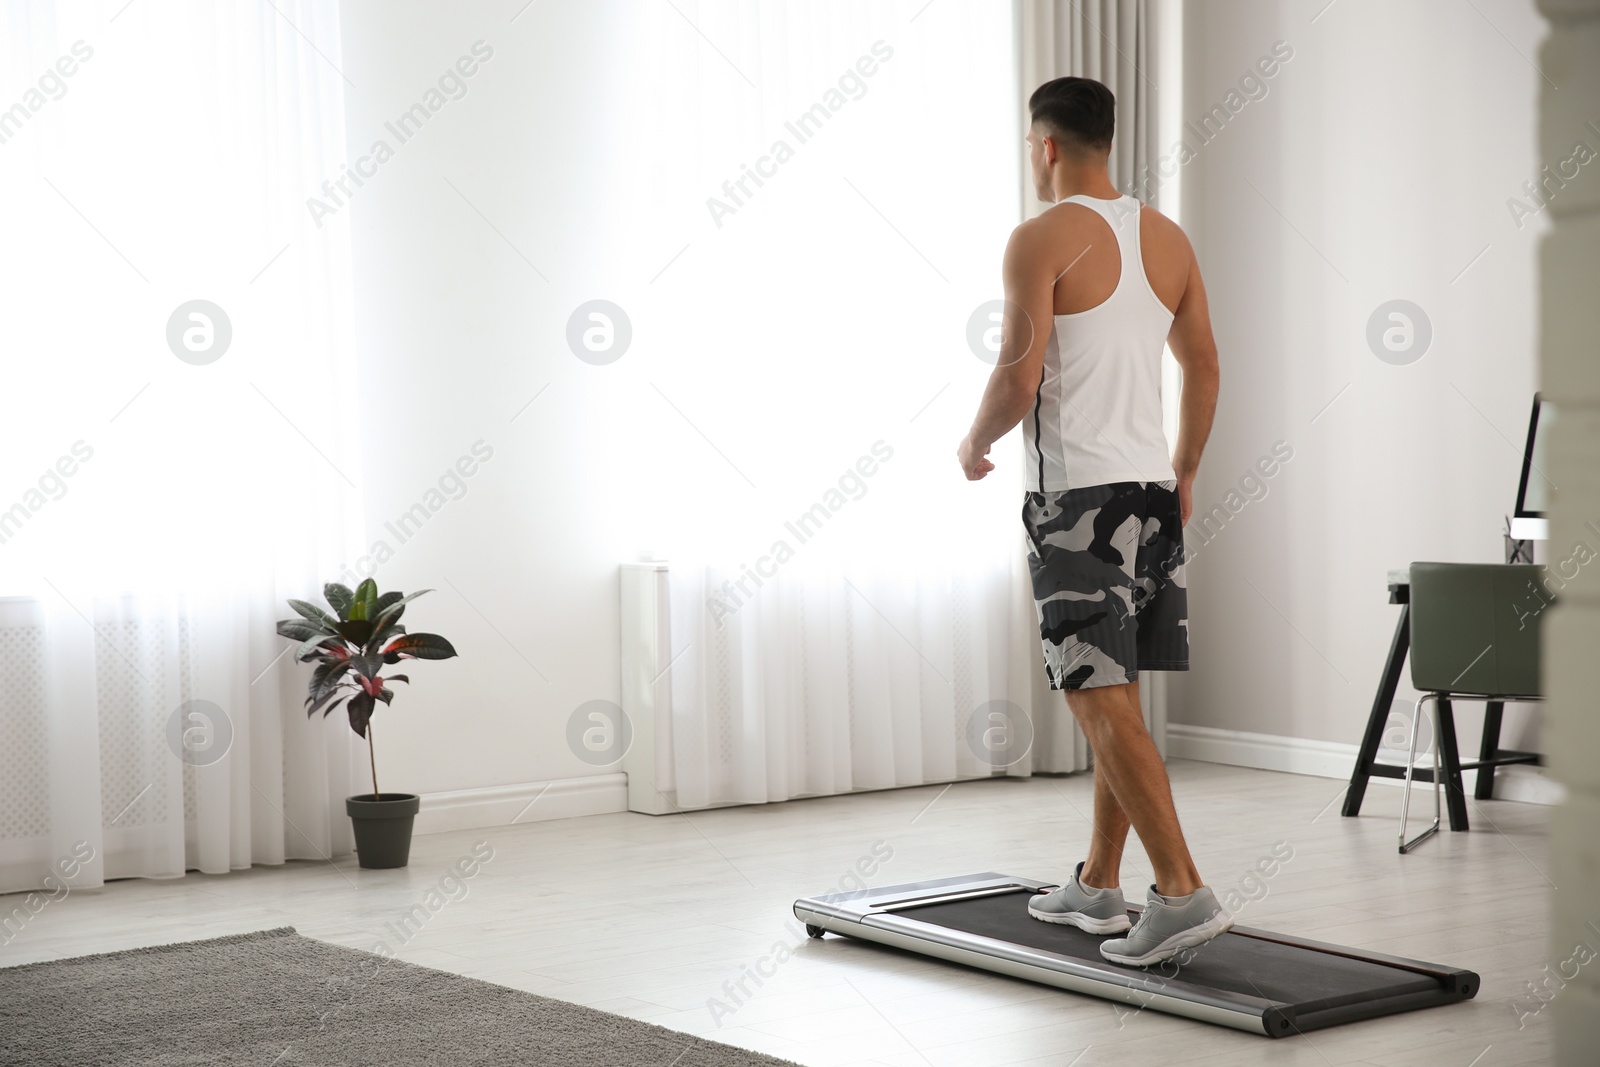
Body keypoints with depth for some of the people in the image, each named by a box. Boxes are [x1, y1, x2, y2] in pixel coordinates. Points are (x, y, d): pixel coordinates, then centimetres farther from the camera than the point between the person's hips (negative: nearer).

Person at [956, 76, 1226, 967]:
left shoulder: (1043, 239, -10)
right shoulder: (1169, 238, 12)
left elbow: (1020, 377, -16)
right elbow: (1205, 369, 15)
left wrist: (975, 444, 3)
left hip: (1077, 493, -8)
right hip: (1153, 487, 8)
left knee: (1102, 702, -7)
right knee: (1118, 695, 14)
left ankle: (1183, 893, -14)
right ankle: (1098, 886, 23)